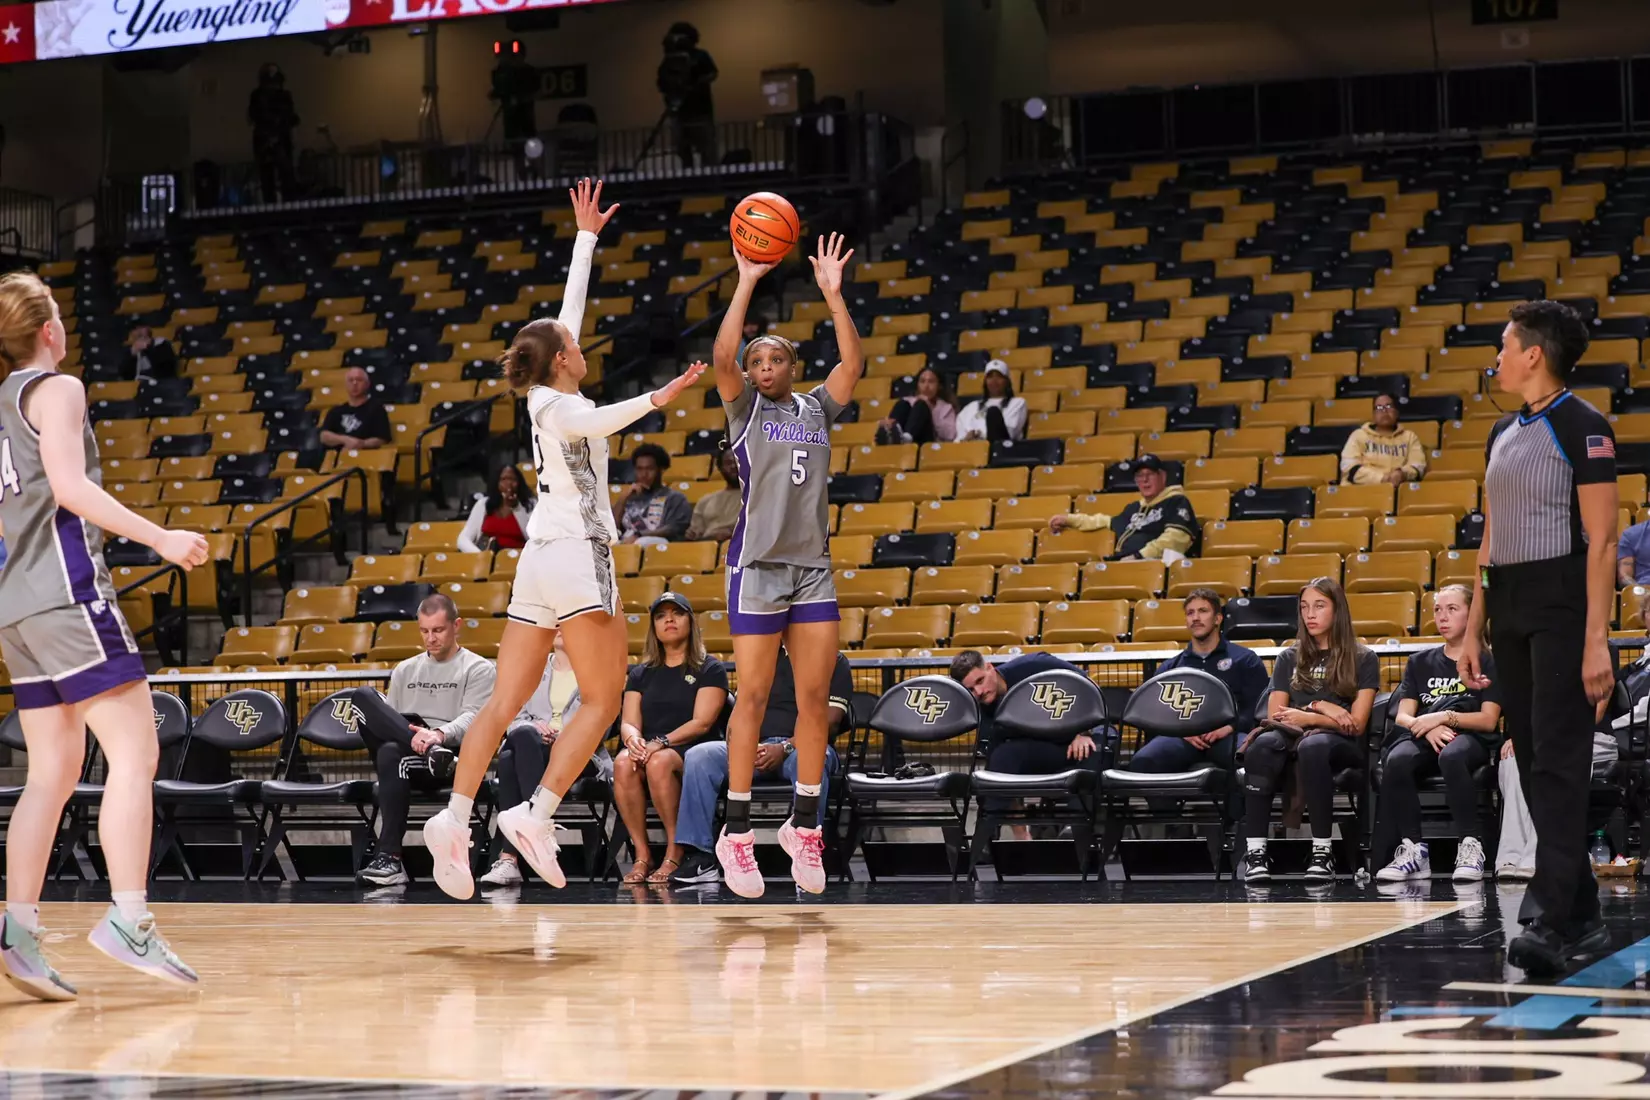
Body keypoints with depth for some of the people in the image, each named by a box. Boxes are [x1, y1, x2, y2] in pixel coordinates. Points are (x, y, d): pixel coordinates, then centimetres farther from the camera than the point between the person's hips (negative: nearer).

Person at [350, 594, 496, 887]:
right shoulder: (405, 670, 26)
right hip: (405, 750, 5)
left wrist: (440, 733, -29)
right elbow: (387, 719, 22)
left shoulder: (478, 669, 10)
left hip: (456, 756, -5)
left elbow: (472, 718, -6)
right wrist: (412, 735, -4)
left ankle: (389, 857, -45)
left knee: (392, 752, -39)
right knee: (363, 696, -22)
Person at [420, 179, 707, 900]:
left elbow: (569, 306, 27)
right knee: (603, 698, -3)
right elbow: (591, 423, -31)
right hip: (577, 553, -8)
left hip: (540, 563, 8)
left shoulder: (547, 396, 16)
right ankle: (536, 814, -13)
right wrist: (652, 401, -43)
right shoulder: (557, 404, -6)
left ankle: (453, 819, -9)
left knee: (505, 703, 1)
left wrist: (586, 237, 34)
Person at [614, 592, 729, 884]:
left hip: (692, 753, -4)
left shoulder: (710, 669, 7)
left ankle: (675, 852, -26)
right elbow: (628, 721, 10)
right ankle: (642, 854, -27)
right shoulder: (641, 674, 21)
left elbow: (702, 723, -5)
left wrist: (661, 743, -19)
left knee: (659, 761, -38)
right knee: (624, 763, -33)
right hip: (649, 748, 4)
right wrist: (633, 738, -16)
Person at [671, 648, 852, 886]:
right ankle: (700, 859, -25)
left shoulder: (834, 661, 7)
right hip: (756, 746, 4)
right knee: (698, 757, -22)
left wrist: (785, 748, -18)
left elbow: (830, 721, -4)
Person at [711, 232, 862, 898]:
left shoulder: (817, 409, 13)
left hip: (814, 566, 4)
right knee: (753, 698, -4)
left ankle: (803, 824, 11)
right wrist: (747, 282, -13)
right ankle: (737, 832, 0)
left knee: (815, 698, 2)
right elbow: (722, 355, -13)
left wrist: (831, 292, -4)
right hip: (757, 565, -4)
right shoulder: (744, 409, 4)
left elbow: (853, 363, -1)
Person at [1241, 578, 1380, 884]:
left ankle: (1322, 851, -37)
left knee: (1312, 746, -41)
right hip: (1293, 736, 3)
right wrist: (1320, 708, -4)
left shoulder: (1363, 659, 9)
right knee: (1262, 745, -36)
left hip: (1342, 745, -3)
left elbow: (1356, 724, 0)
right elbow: (1275, 715, 9)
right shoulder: (1289, 659, 19)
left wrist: (1305, 717, -5)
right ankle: (1255, 850, -41)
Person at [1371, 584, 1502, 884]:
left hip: (1471, 739, -3)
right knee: (1396, 761, -33)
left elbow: (1489, 721, 1)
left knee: (1451, 756, -41)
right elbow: (1403, 716, 10)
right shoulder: (1420, 662, 20)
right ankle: (1413, 849, -28)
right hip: (1424, 739, 3)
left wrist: (1444, 717, -12)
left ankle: (1471, 847, -35)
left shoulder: (1487, 662, 10)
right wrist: (1427, 727, -12)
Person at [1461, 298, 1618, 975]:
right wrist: (1473, 630, 16)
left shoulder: (1581, 427, -8)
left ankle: (1551, 922, -16)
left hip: (1561, 605, -8)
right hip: (1508, 607, 8)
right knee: (1532, 761, 8)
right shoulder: (1503, 433, 16)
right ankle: (1583, 919, 15)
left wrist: (1596, 640, -19)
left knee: (1559, 761, -12)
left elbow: (1602, 541, -13)